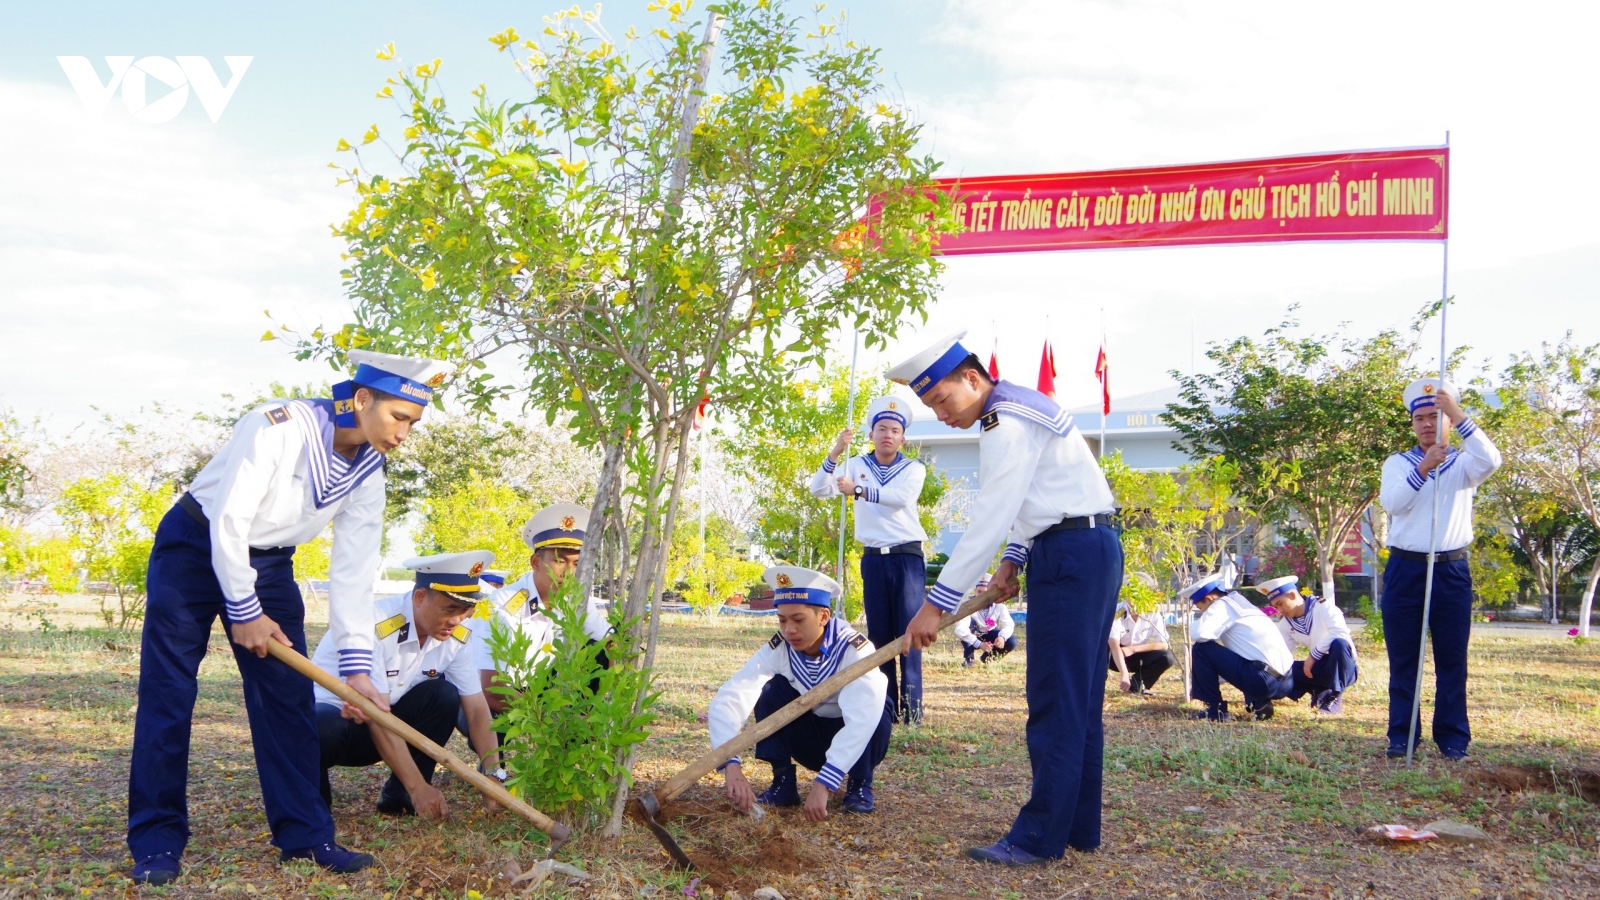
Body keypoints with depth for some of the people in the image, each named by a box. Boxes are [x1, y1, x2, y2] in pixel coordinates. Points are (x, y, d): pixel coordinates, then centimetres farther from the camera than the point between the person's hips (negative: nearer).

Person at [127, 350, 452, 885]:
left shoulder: (368, 473, -8)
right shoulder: (278, 426, -27)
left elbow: (354, 570, -9)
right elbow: (228, 521, -24)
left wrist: (355, 664, -15)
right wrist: (244, 611, -18)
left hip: (270, 563, 6)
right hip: (196, 547, -5)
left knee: (289, 696, 0)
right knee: (167, 695, -5)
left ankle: (305, 835, 7)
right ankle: (156, 844, 4)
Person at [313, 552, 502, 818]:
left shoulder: (455, 637, -9)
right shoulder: (375, 625, -29)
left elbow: (476, 708, -9)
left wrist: (493, 775, -21)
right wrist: (419, 787, -31)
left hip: (384, 726, 6)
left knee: (445, 695, -19)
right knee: (324, 730, -39)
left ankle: (399, 796, -6)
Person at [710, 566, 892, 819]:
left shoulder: (855, 650, -31)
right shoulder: (777, 649, -21)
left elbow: (863, 719, -45)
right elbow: (727, 699, -31)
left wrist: (824, 784, -55)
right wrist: (731, 765, -48)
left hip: (857, 743, -2)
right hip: (810, 740, 3)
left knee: (871, 705, -33)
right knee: (773, 689, -22)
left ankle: (860, 784, -9)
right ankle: (783, 784, -12)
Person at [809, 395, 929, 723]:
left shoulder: (914, 469, 1)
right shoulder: (856, 465, 7)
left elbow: (902, 496, -19)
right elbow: (818, 490, -4)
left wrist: (858, 490, -29)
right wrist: (834, 454, -18)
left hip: (908, 558, -2)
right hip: (873, 559, 2)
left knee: (908, 631, -7)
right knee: (878, 633, 4)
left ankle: (911, 707, -7)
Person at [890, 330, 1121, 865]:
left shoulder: (1007, 425, -17)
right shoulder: (1016, 409, 16)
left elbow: (988, 522, -22)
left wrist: (936, 605, -20)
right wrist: (1013, 559, 10)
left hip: (1070, 558, -11)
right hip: (1087, 553, 11)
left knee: (1056, 704, -8)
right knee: (1079, 701, 12)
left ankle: (1040, 837, -4)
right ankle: (1079, 828, 18)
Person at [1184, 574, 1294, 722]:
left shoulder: (1222, 605, -1)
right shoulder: (1241, 604, 26)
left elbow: (1201, 633, -19)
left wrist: (1194, 626, 5)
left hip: (1263, 680, -9)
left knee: (1201, 649, -3)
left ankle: (1215, 710, 3)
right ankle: (1259, 704, 15)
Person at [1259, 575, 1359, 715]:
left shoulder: (1322, 606, -12)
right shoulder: (1285, 623, 5)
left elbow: (1340, 632, -28)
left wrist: (1313, 656, -26)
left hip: (1344, 668, -5)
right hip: (1320, 668, 5)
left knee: (1339, 643, -39)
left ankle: (1334, 698, -25)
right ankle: (1321, 693, 0)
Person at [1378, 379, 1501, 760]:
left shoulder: (1463, 464, 6)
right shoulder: (1398, 463, 8)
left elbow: (1491, 460, -18)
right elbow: (1391, 502, -11)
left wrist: (1457, 414, -26)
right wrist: (1424, 467, -24)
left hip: (1451, 571, 0)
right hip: (1405, 569, 1)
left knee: (1452, 660, 2)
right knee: (1402, 660, 3)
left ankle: (1453, 739, 9)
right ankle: (1401, 736, 8)